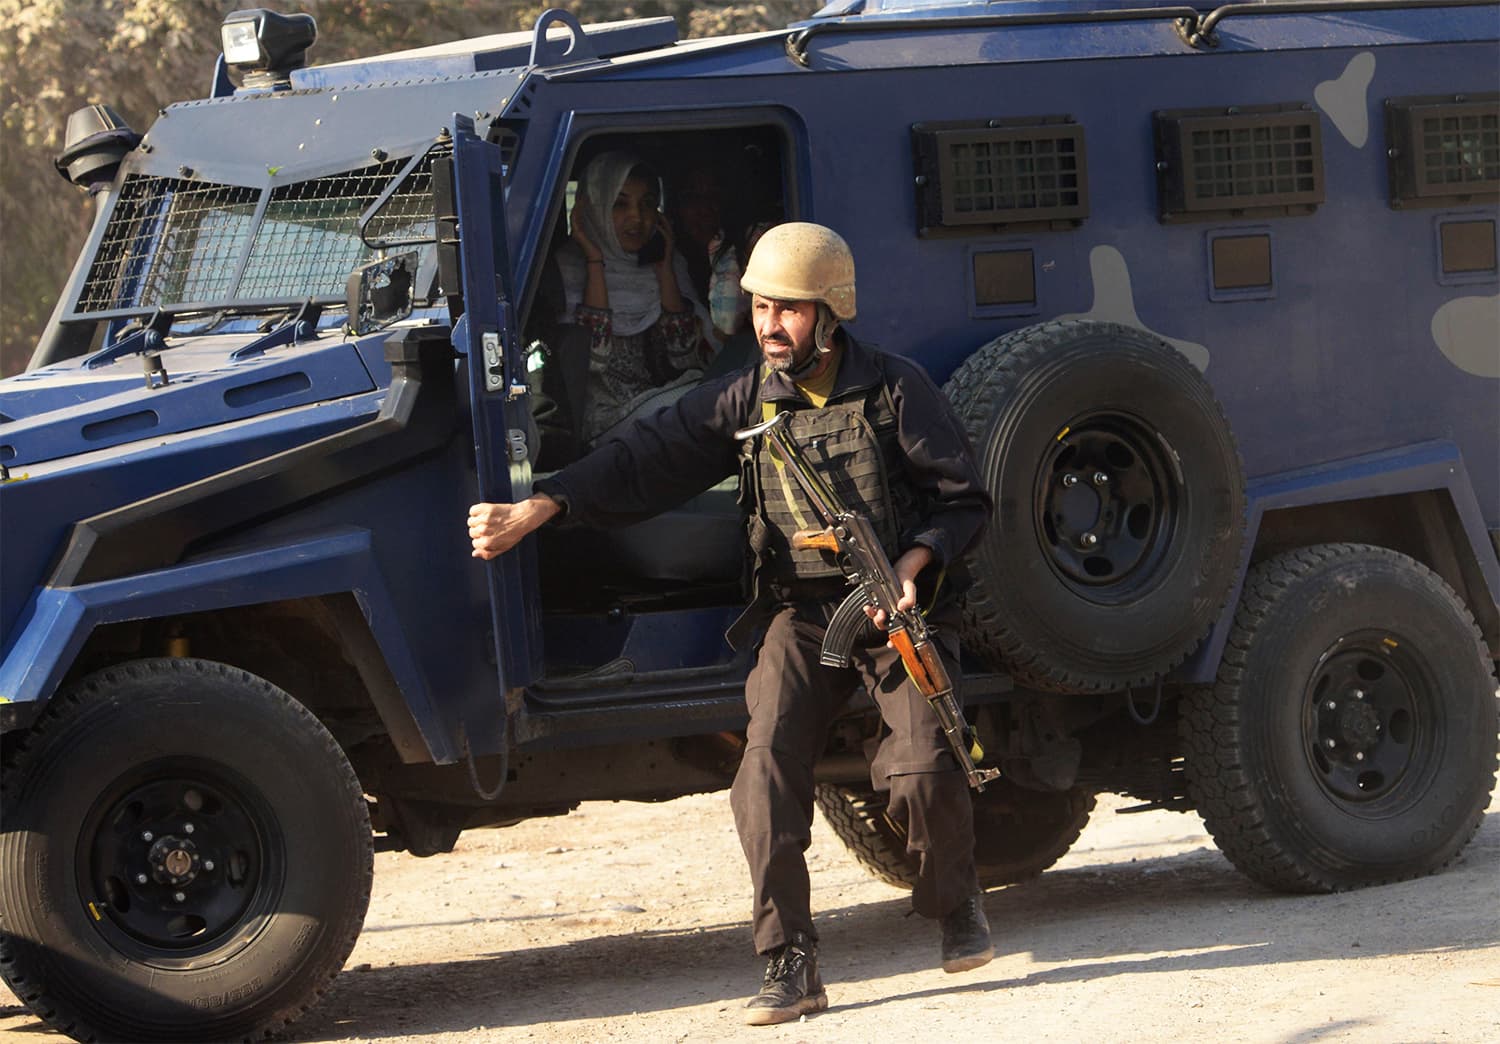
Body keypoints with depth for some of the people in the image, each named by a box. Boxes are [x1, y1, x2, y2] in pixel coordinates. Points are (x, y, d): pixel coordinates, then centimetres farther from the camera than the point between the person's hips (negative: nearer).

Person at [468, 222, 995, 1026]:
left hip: (899, 609, -3)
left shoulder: (895, 390, -4)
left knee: (920, 765, -20)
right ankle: (789, 966, -13)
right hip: (801, 617, 3)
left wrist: (913, 564, -19)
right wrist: (533, 512, -11)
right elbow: (644, 462, -1)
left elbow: (963, 499, -1)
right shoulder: (743, 401, 4)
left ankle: (958, 906, 10)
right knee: (766, 775, -17)